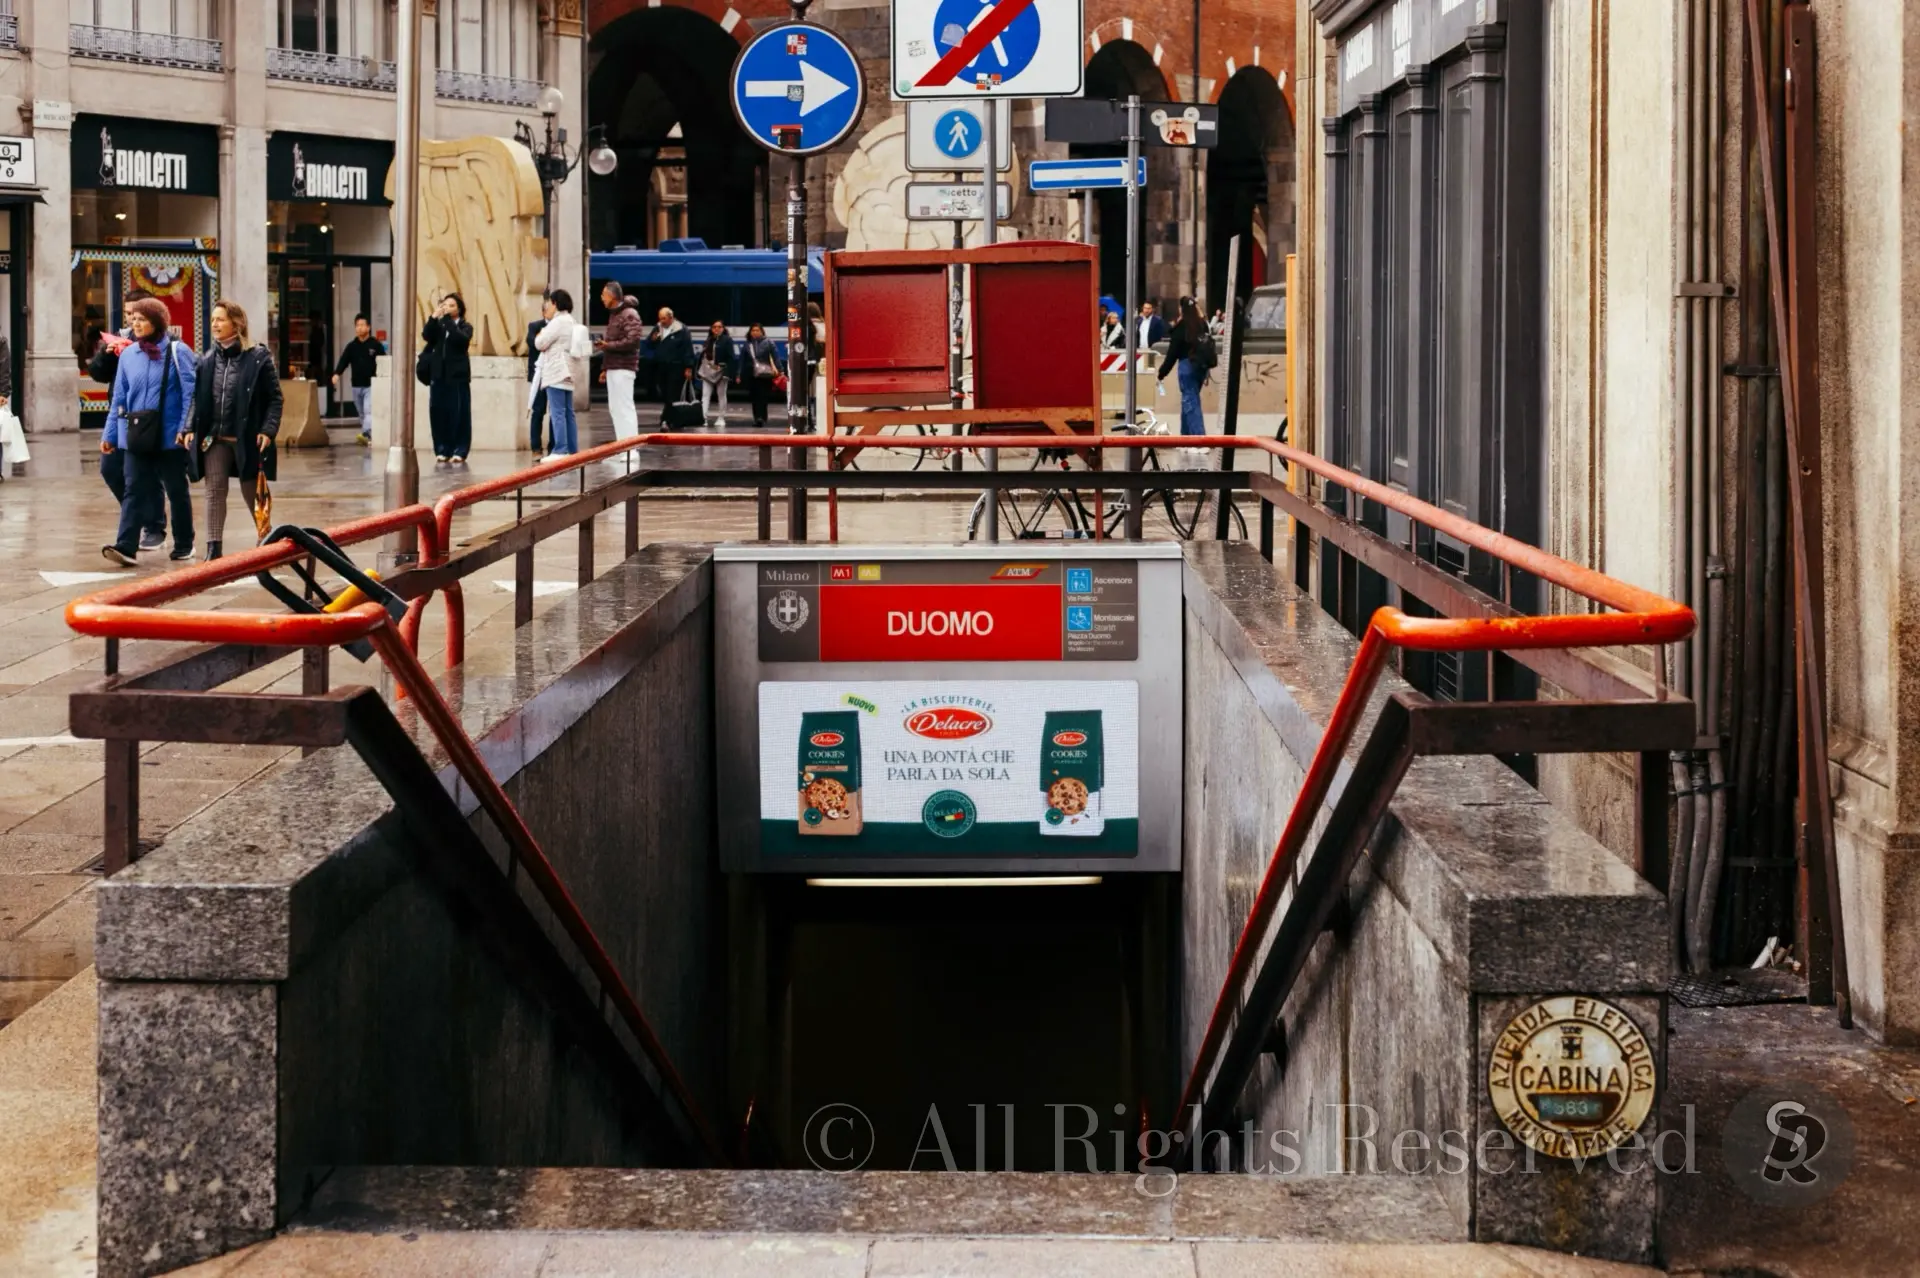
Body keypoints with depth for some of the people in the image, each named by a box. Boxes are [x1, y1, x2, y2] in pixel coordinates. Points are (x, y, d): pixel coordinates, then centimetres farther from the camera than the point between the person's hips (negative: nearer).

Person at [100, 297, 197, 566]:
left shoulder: (177, 352, -5)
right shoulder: (128, 354, 8)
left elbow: (190, 393, -8)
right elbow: (118, 399, 11)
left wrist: (186, 428, -16)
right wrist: (109, 434, 8)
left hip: (169, 436, -3)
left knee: (177, 491, 10)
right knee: (134, 491, -6)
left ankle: (184, 545, 22)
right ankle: (126, 546, -14)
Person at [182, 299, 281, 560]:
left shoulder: (258, 356, -6)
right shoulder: (208, 358, 7)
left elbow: (274, 398, -6)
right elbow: (198, 398, 11)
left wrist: (268, 430, -15)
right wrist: (191, 428, 1)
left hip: (247, 438, -4)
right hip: (214, 438, 4)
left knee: (252, 493, 8)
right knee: (215, 490, -1)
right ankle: (213, 549, 1)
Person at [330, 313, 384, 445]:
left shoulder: (376, 345, -2)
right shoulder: (351, 346, 7)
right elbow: (343, 361, -2)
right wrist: (337, 374, -20)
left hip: (371, 385, -5)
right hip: (356, 385, 5)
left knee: (369, 411, -19)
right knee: (362, 413, 13)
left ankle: (366, 434, -32)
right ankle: (368, 436, 24)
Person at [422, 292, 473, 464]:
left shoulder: (466, 327, 3)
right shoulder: (438, 326, 11)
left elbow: (461, 338, -18)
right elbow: (426, 336, -7)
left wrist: (447, 319, -19)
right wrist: (434, 316, -18)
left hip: (458, 376, -3)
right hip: (439, 375, 3)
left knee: (458, 414, -5)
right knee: (438, 413, 1)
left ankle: (459, 451, -2)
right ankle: (442, 450, 8)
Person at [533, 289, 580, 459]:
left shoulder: (558, 322, -13)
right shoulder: (570, 321, 19)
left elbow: (540, 343, -12)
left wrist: (541, 335, 8)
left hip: (556, 373, -10)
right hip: (567, 373, 10)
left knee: (557, 413, -10)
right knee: (568, 413, 9)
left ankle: (560, 450, -14)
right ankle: (572, 451, 9)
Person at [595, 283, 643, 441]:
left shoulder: (629, 314, -11)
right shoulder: (613, 314, 18)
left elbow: (633, 341, -21)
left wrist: (607, 345, -17)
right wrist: (605, 368, 18)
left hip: (623, 368, -10)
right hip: (613, 368, 10)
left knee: (624, 407, -10)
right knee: (615, 408, 10)